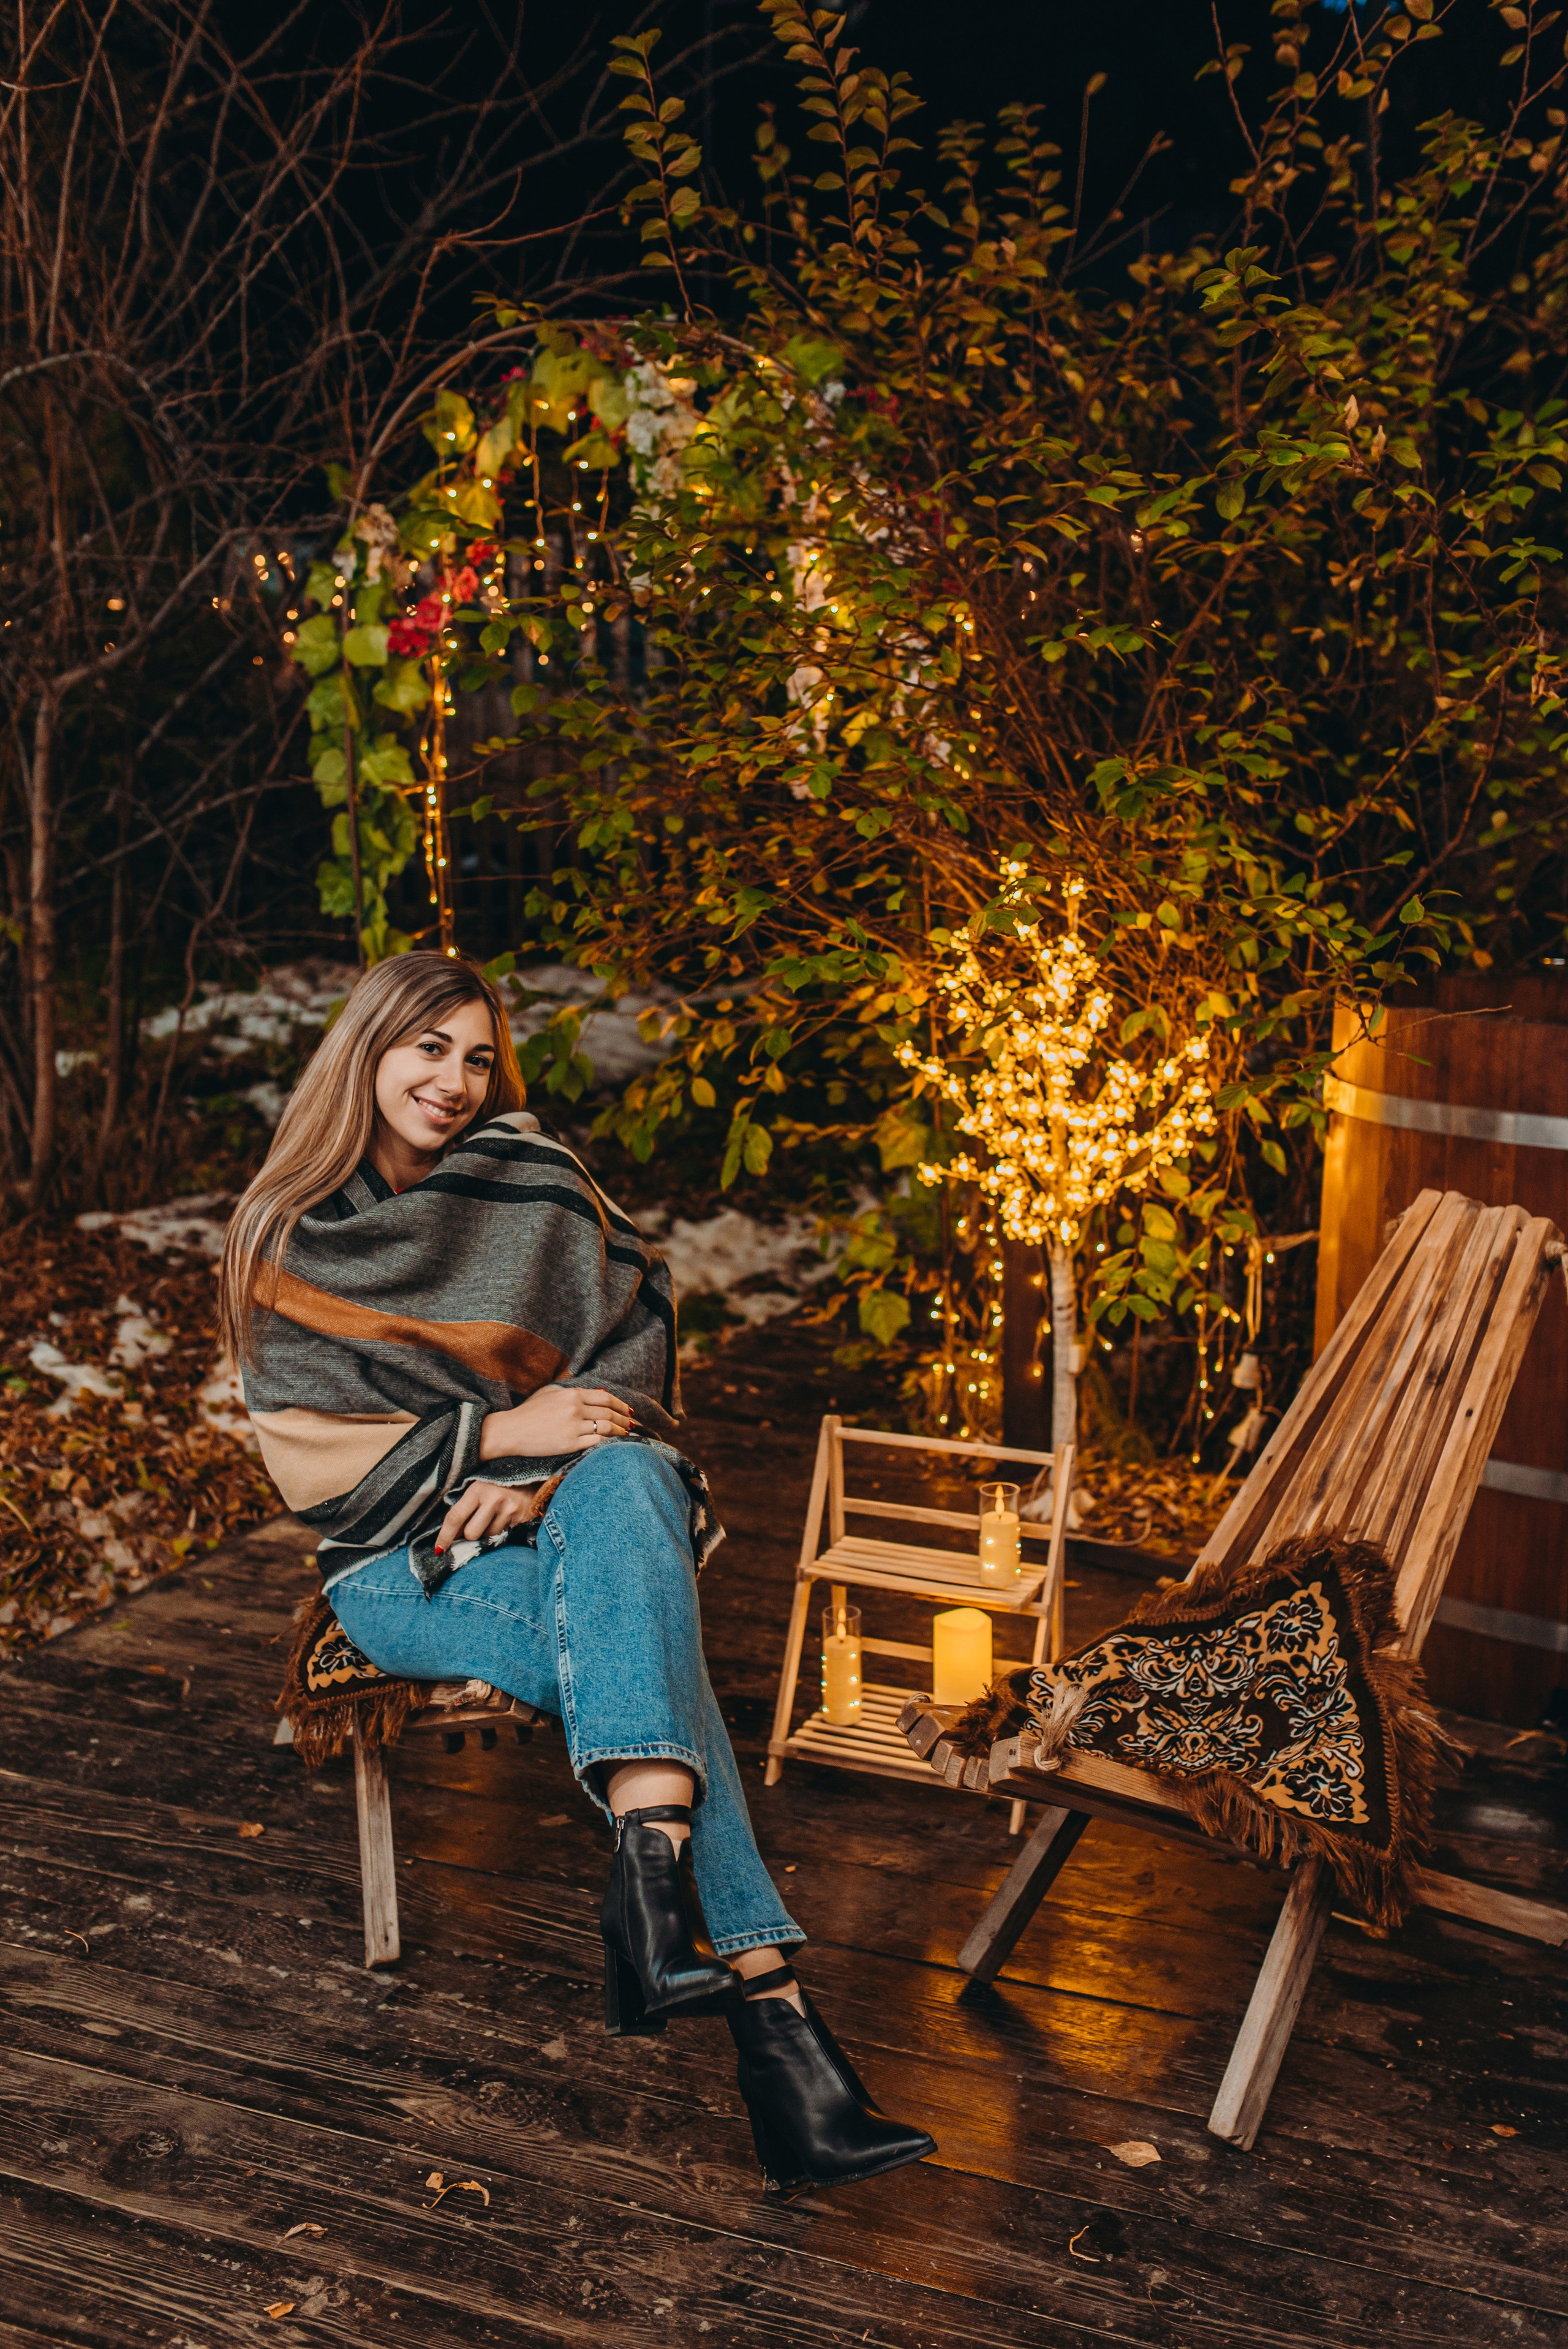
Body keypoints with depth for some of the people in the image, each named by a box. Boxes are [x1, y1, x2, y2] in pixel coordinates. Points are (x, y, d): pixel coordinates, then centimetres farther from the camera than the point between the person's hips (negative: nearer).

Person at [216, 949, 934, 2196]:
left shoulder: (531, 1180, 9)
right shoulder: (289, 1240, 7)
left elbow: (635, 1352, 4)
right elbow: (310, 1458, -2)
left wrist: (541, 1476, -14)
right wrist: (498, 1433, -15)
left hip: (568, 1524, 2)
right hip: (408, 1572, -2)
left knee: (625, 1484, -37)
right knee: (646, 1637, -33)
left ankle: (652, 1873, -50)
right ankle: (771, 2006, -42)